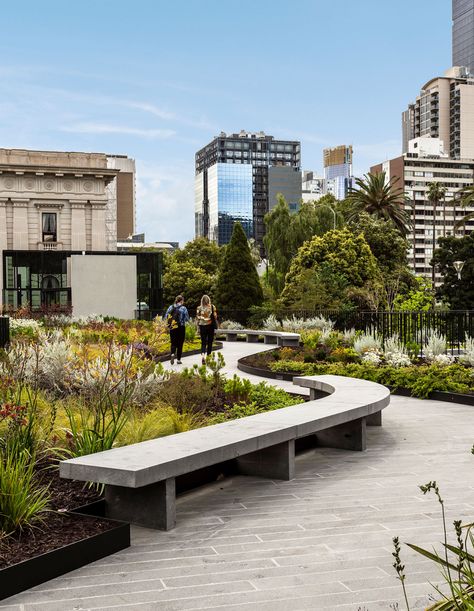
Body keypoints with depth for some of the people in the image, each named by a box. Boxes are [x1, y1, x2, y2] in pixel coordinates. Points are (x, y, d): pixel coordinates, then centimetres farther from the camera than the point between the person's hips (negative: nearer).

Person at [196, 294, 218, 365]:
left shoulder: (199, 308, -1)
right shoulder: (212, 307, -4)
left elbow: (198, 318, 0)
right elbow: (215, 317, -5)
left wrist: (198, 328, 6)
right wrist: (215, 325, 6)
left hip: (202, 326, 1)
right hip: (210, 326, -1)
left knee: (203, 342, 5)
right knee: (210, 342, 10)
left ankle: (203, 355, -18)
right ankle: (208, 356, 14)